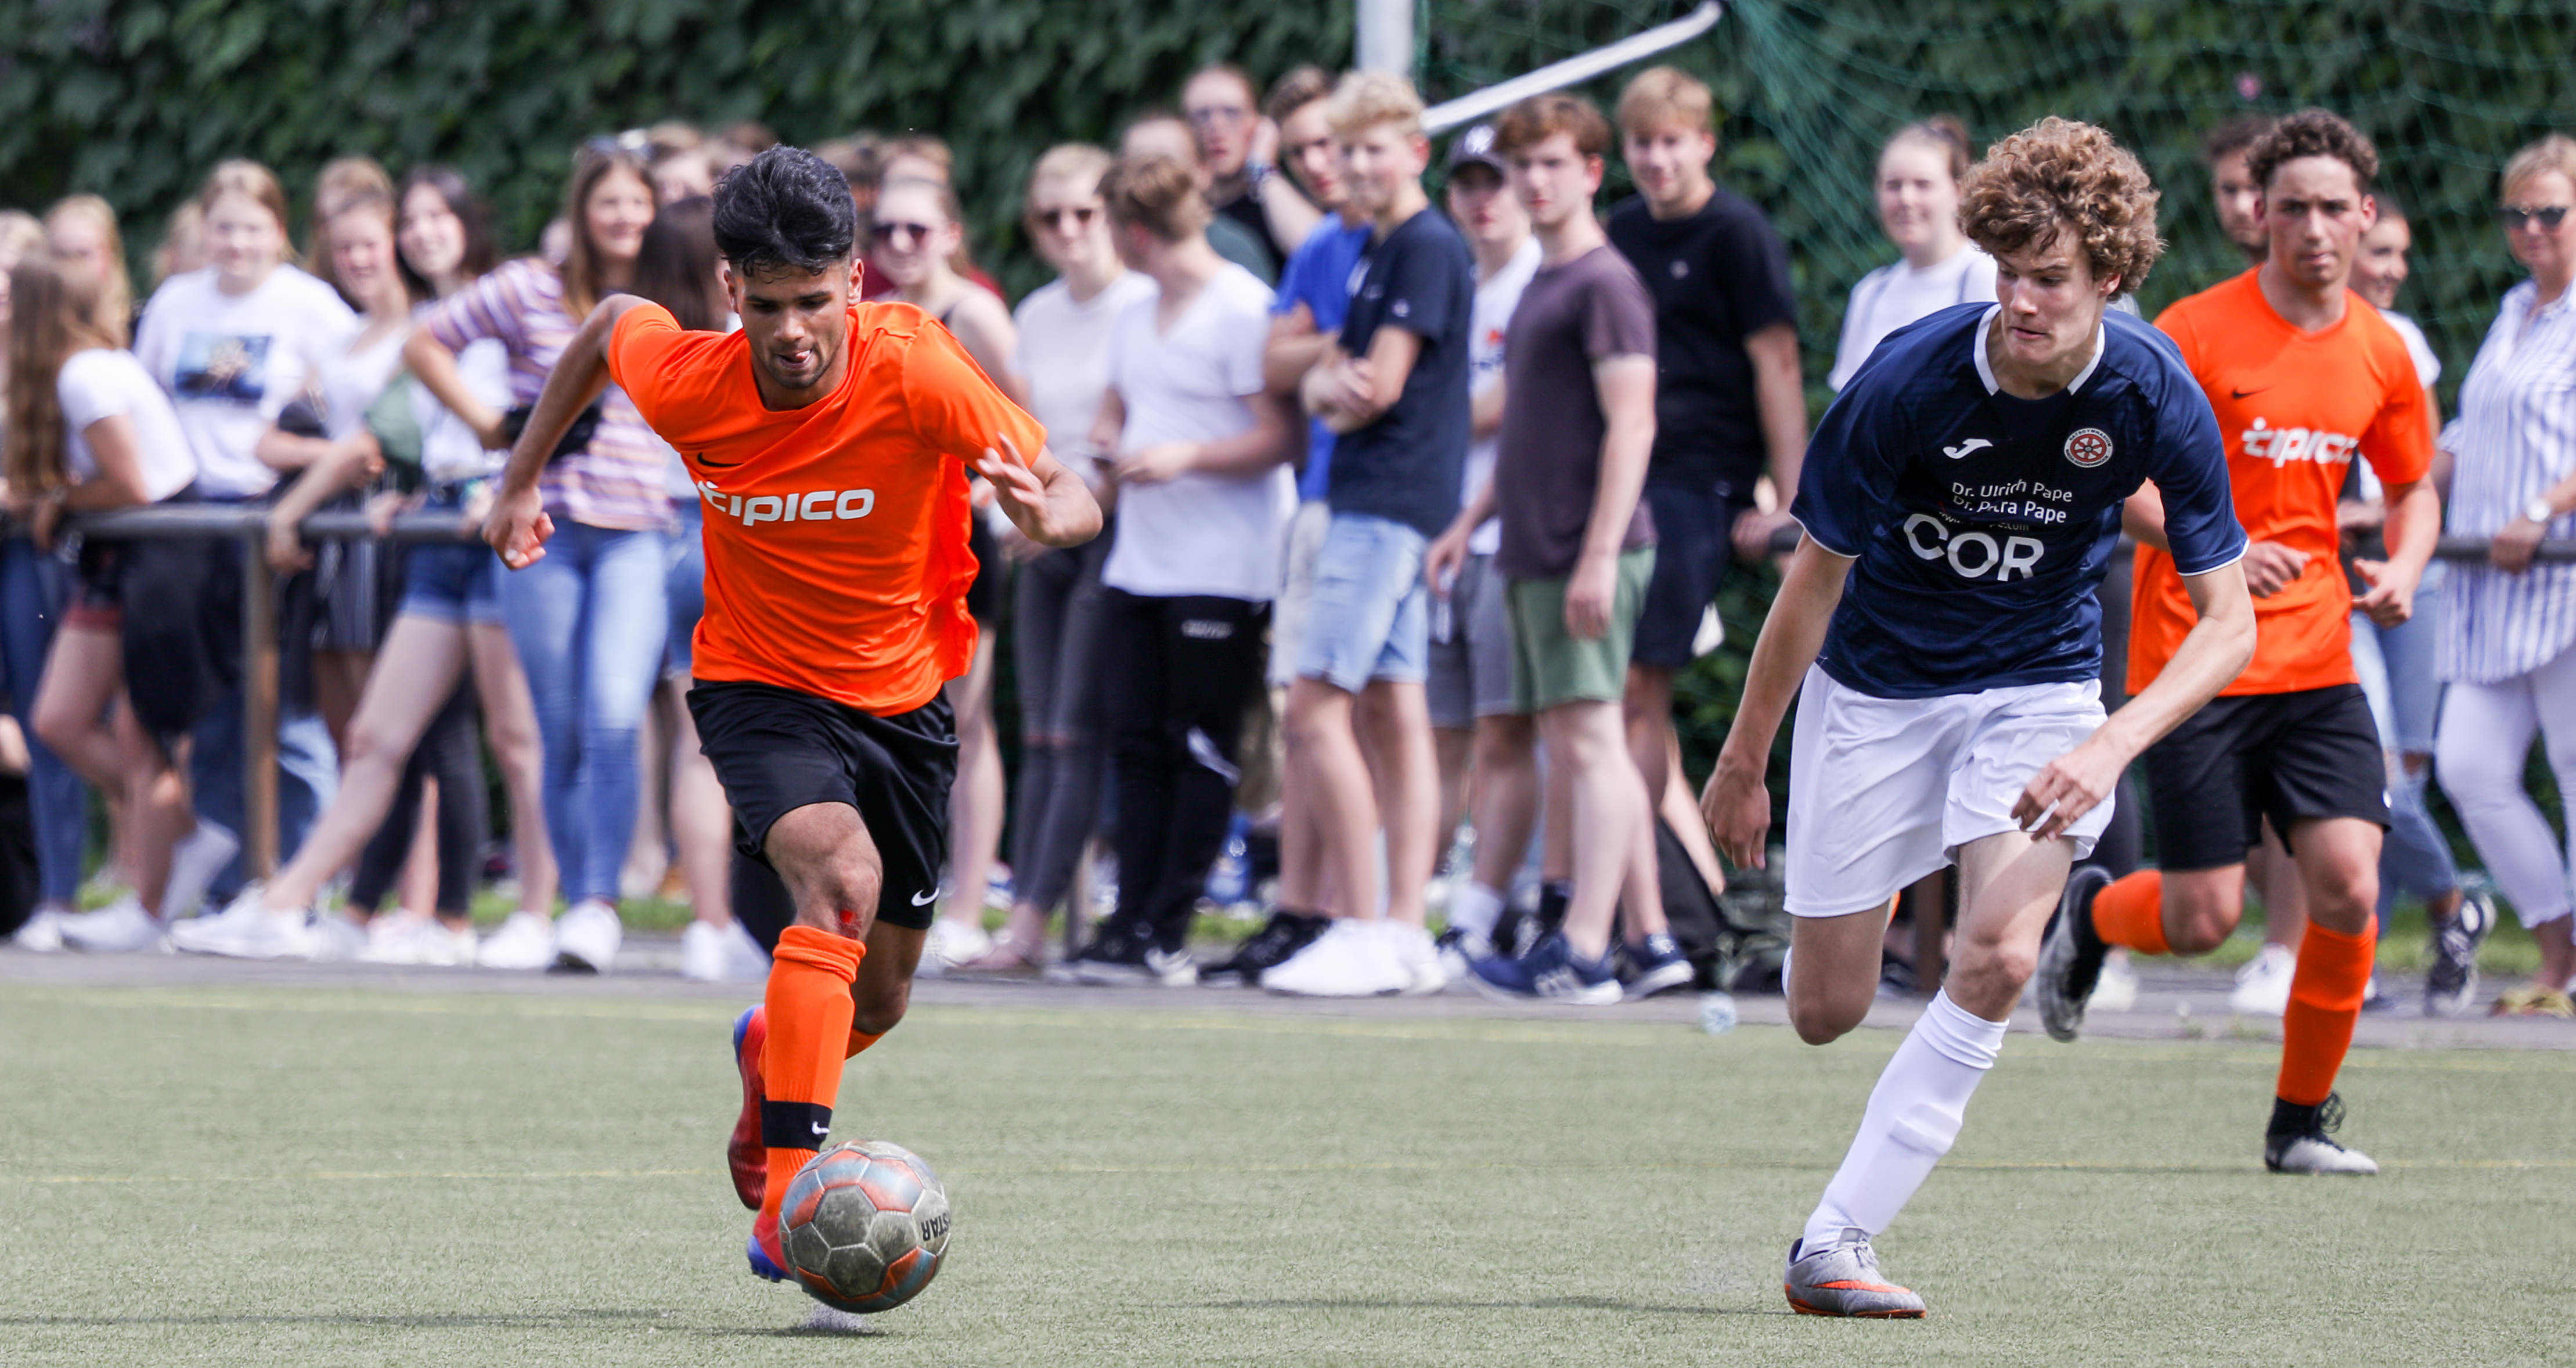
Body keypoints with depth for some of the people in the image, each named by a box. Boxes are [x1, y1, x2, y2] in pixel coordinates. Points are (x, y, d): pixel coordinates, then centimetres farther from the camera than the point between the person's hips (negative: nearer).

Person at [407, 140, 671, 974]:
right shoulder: (531, 293, 4)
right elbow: (425, 344, 13)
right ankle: (571, 901, 15)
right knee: (562, 732, 4)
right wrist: (487, 425, 4)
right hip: (543, 527, 0)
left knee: (614, 720, -17)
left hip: (638, 536, 0)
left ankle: (598, 906, -13)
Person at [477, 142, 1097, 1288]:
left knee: (878, 1002, 12)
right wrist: (521, 481, 8)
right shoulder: (687, 382, -19)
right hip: (759, 689, -2)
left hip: (904, 696, 2)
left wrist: (1047, 513, -45)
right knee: (839, 873, -32)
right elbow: (610, 322, 4)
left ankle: (772, 1050, 51)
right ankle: (791, 1193, -38)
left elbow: (1072, 495, -22)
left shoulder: (916, 371, -23)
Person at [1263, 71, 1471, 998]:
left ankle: (1364, 932, -13)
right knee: (1396, 715, 7)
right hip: (1368, 503, 10)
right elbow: (1321, 381, 14)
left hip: (1391, 505, -10)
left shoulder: (1428, 248, -11)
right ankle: (1405, 936, 6)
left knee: (1318, 709, -13)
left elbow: (1380, 387, -16)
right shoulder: (1376, 253, 19)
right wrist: (1331, 387, -8)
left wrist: (1338, 393, 4)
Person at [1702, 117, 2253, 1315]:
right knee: (1825, 1013, 1)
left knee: (1997, 960, -23)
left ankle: (1834, 1244, -15)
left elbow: (2228, 620, -13)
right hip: (1874, 686, -1)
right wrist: (1742, 764, -4)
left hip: (2037, 689, 1)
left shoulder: (2154, 396, -19)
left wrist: (2110, 748, -28)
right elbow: (1815, 579, -11)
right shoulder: (1909, 380, -23)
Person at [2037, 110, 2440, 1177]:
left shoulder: (2380, 353, 6)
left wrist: (2403, 569, 0)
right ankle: (2090, 911, 30)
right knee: (2203, 920, -6)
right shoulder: (2197, 332, -9)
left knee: (2349, 887, -12)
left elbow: (2414, 489, 21)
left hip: (2317, 663, 4)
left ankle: (2302, 1120, 6)